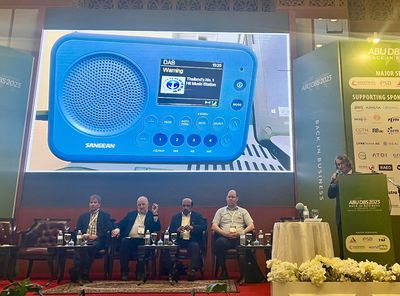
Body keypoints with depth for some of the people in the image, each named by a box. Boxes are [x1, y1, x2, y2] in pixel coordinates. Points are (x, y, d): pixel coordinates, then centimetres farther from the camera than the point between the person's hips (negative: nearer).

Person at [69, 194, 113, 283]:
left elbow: (108, 230, 2)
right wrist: (83, 235, -4)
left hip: (98, 241, -2)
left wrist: (96, 236, -11)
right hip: (84, 239, 3)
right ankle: (77, 271, -38)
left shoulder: (105, 216, 15)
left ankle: (84, 272, -35)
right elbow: (77, 230, 17)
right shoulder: (83, 216, 25)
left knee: (92, 247, -37)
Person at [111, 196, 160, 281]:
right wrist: (117, 229, -7)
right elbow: (121, 224, 15)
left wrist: (155, 214, -7)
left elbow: (157, 228, 1)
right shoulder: (131, 214, 25)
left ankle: (140, 272, -17)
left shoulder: (152, 215, 16)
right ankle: (124, 272, -20)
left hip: (143, 240, -2)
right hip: (129, 239, 2)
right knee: (124, 242, -30)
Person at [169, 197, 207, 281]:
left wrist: (192, 227, -22)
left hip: (192, 241, -1)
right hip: (179, 241, 2)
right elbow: (170, 230, 6)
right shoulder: (175, 217, 17)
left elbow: (204, 226, -4)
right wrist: (177, 230, -18)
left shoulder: (197, 216, 13)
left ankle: (193, 270, -27)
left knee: (195, 246, -34)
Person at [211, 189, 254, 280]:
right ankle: (224, 271, -17)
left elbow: (251, 226, 10)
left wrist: (241, 232, -9)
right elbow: (214, 226, 8)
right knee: (219, 243, -35)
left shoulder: (243, 211, 21)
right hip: (225, 237, 0)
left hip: (239, 238, 0)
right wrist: (225, 233, -9)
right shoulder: (221, 211, 20)